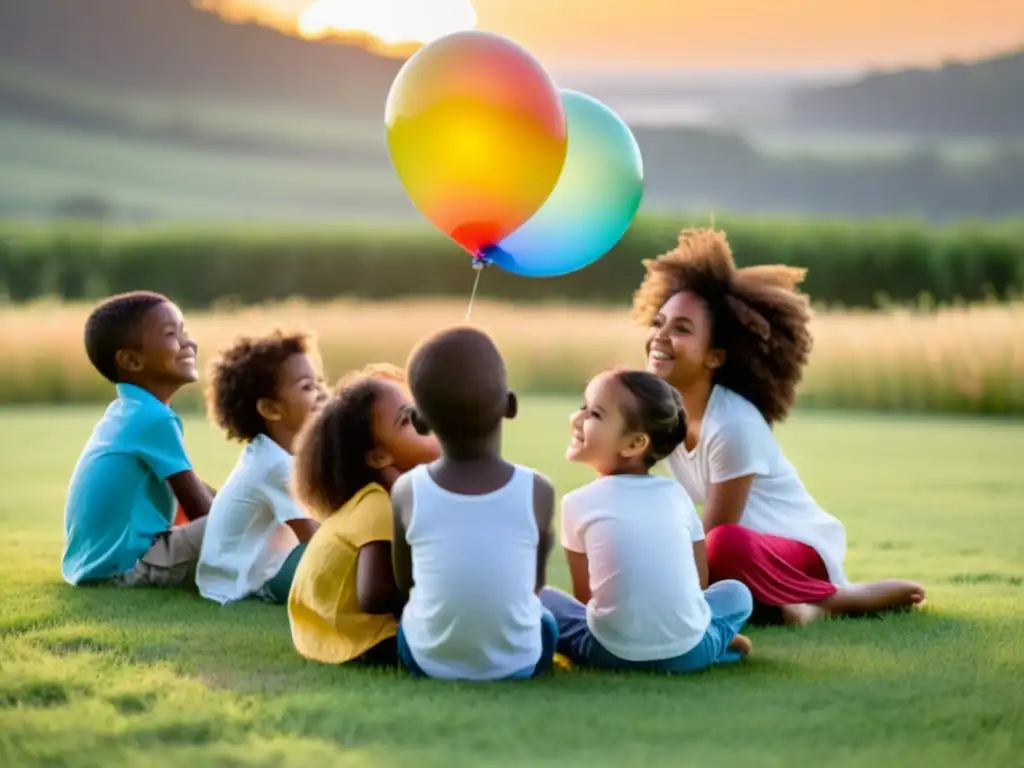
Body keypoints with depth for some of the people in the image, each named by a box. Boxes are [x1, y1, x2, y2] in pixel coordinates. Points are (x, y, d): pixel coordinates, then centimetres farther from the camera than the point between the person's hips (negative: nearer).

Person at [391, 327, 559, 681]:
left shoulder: (407, 492, -11)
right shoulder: (537, 490, -13)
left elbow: (404, 581, 4)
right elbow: (536, 582, 2)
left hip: (427, 660, 0)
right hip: (518, 662, 0)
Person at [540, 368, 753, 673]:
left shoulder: (579, 502, 2)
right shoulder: (676, 494, 11)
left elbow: (584, 595, 10)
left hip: (612, 651, -3)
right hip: (688, 651, 3)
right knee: (736, 593, 33)